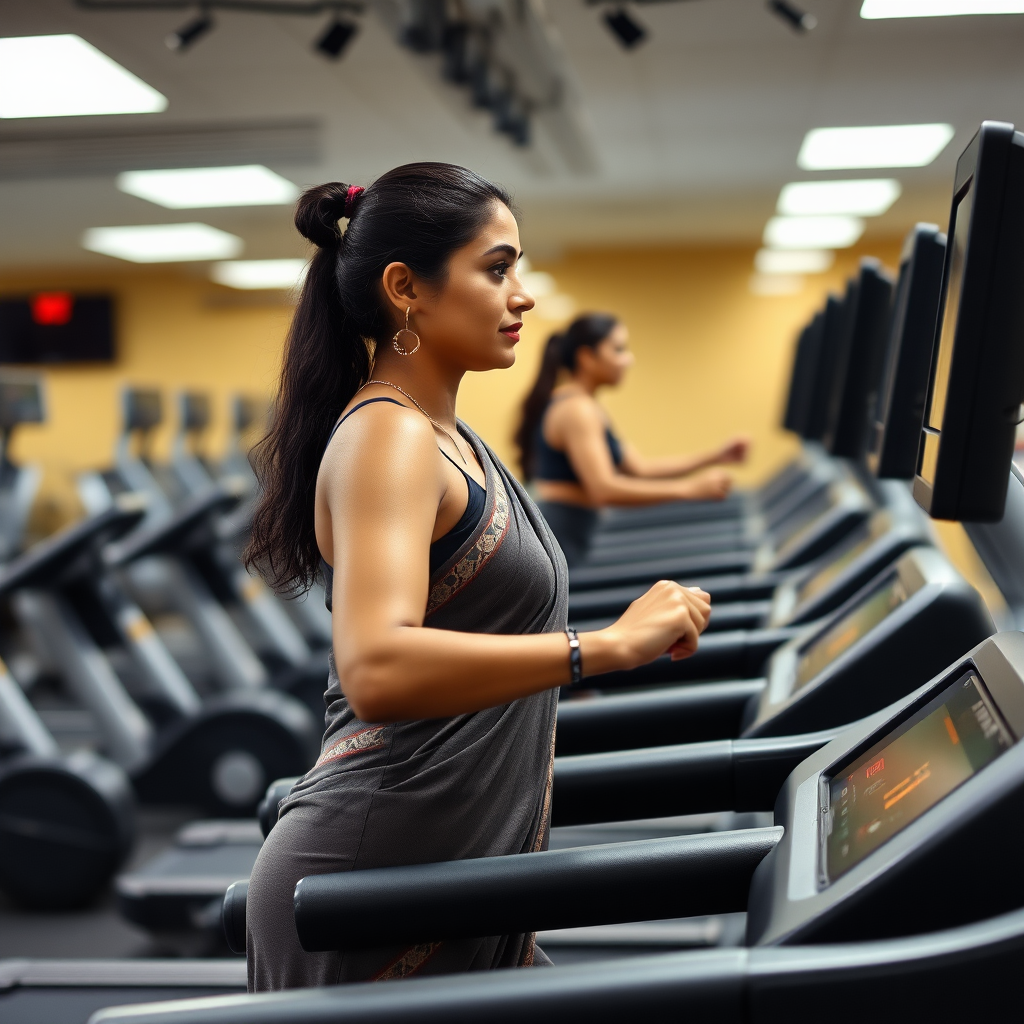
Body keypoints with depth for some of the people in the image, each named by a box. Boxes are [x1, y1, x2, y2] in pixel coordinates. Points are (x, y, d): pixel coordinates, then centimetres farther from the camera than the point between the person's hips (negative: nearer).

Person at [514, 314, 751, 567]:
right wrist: (690, 488, -24)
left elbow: (638, 467, 18)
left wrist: (714, 458, 10)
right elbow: (604, 489, -25)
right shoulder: (577, 410, -14)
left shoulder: (585, 408, 20)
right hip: (557, 538, -11)